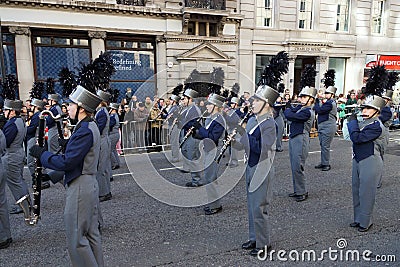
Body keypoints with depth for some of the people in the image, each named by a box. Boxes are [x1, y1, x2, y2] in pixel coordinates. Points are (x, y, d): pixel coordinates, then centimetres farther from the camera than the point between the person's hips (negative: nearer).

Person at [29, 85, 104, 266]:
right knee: (91, 234, 18)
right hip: (89, 185, 10)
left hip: (80, 188, -10)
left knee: (76, 239, 2)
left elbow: (66, 162, -23)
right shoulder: (90, 126, 11)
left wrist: (41, 154, -10)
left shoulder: (85, 130, -21)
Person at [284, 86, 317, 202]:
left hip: (300, 140, -9)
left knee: (297, 167, -6)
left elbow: (289, 116, -21)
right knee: (294, 167, 14)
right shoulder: (300, 107, 15)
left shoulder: (308, 112, -15)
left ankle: (302, 192, 6)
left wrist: (288, 110, -1)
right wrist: (290, 108, -5)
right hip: (293, 139, 9)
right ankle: (297, 190, 24)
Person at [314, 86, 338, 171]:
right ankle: (323, 162, 23)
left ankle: (326, 164, 3)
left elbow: (319, 110, -21)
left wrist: (316, 103, -5)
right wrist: (318, 100, 4)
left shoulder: (331, 103, -14)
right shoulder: (326, 102, 16)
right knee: (322, 145, 14)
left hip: (328, 127, -10)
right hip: (321, 127, 10)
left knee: (325, 146, -6)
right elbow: (316, 111, 14)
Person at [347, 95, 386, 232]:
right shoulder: (363, 122, 10)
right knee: (356, 191, 16)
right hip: (358, 160, 9)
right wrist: (353, 121, 2)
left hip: (371, 163, -9)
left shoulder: (376, 126, -17)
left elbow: (357, 138, -23)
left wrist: (352, 121, -13)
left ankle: (365, 222, 17)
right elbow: (352, 136, 12)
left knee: (366, 193, 1)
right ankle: (358, 218, 31)